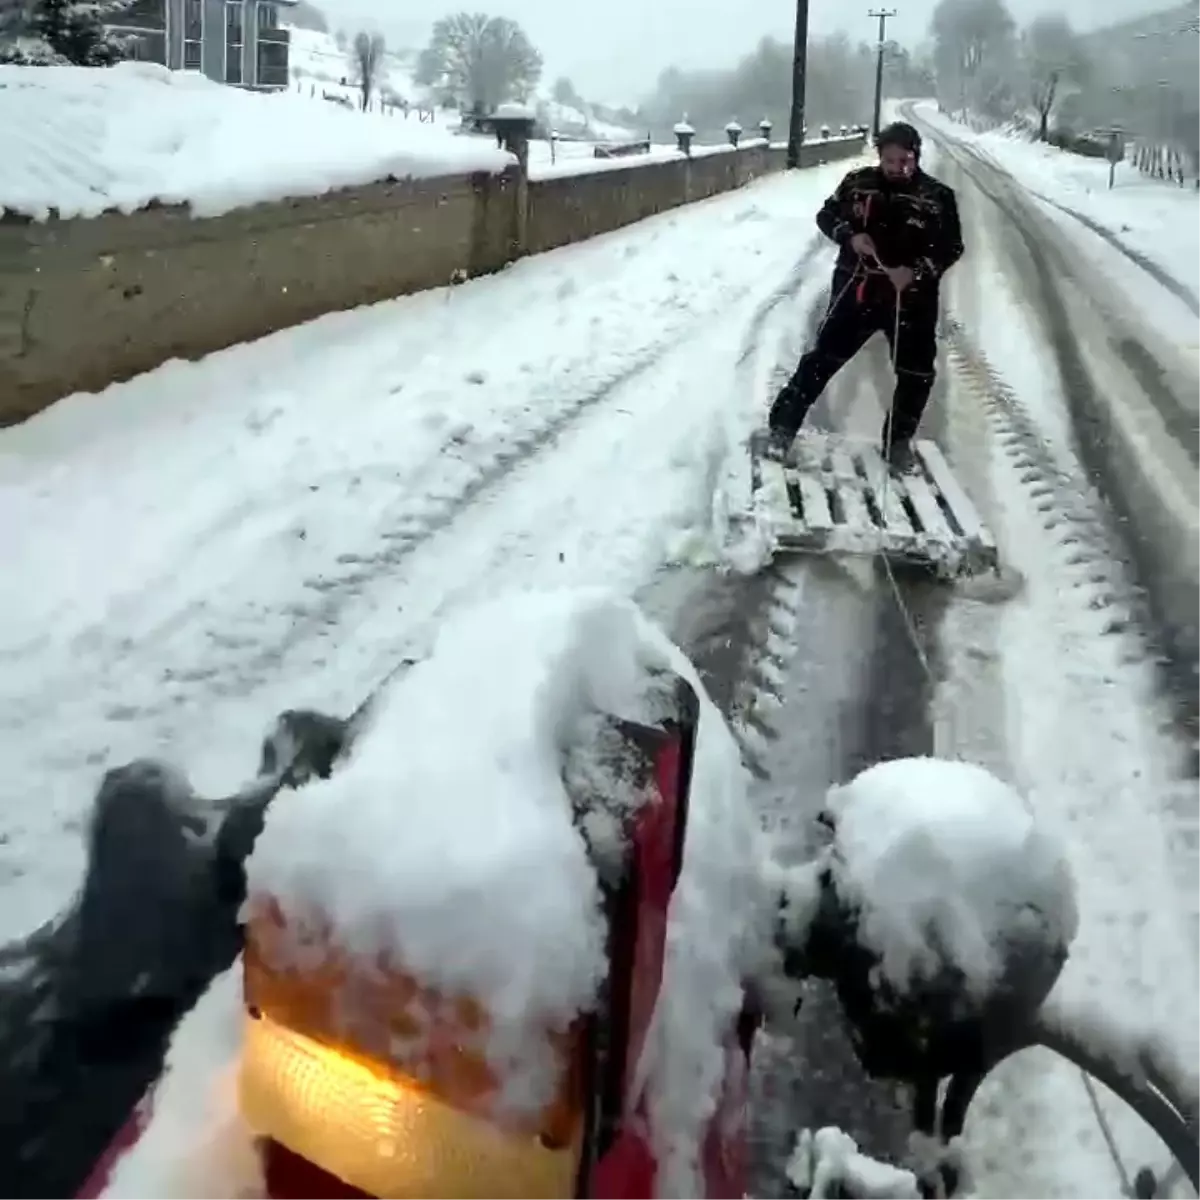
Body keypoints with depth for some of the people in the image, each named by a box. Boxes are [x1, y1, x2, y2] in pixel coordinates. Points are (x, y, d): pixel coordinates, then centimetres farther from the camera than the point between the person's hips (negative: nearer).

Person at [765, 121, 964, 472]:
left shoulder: (938, 196, -5)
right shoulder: (858, 183, -1)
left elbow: (951, 247, -4)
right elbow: (826, 215, 7)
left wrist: (917, 271, -21)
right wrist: (850, 234, -14)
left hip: (912, 297, 1)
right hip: (857, 290, 0)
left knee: (916, 374, 6)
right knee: (822, 359, -1)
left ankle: (898, 441, 26)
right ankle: (783, 425, 8)